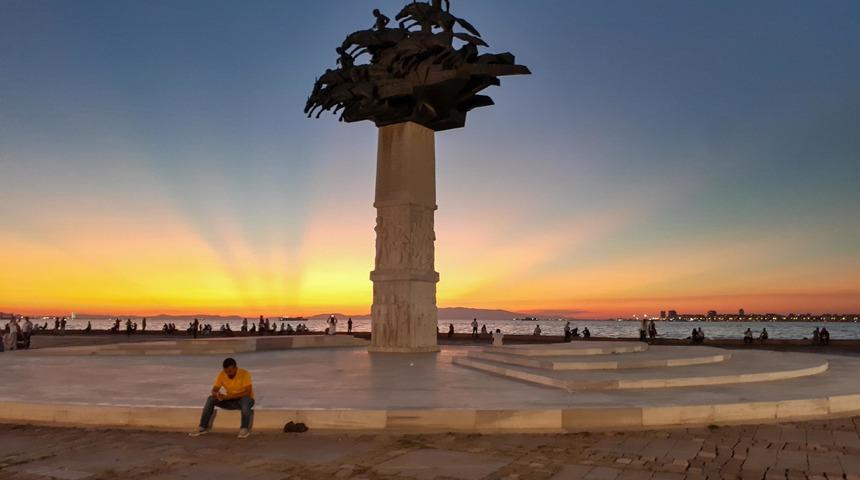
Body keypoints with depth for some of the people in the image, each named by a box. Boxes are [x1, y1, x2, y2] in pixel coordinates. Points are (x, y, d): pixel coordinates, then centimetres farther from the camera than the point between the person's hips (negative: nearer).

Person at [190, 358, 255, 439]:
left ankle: (245, 429, -32)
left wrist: (229, 396, -36)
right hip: (230, 401, 5)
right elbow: (214, 390, -8)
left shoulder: (244, 373, -22)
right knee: (211, 399, -15)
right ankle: (203, 427, -10)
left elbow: (248, 392, -31)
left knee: (245, 399, -40)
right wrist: (217, 394, -33)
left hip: (244, 400, -5)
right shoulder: (222, 375, -8)